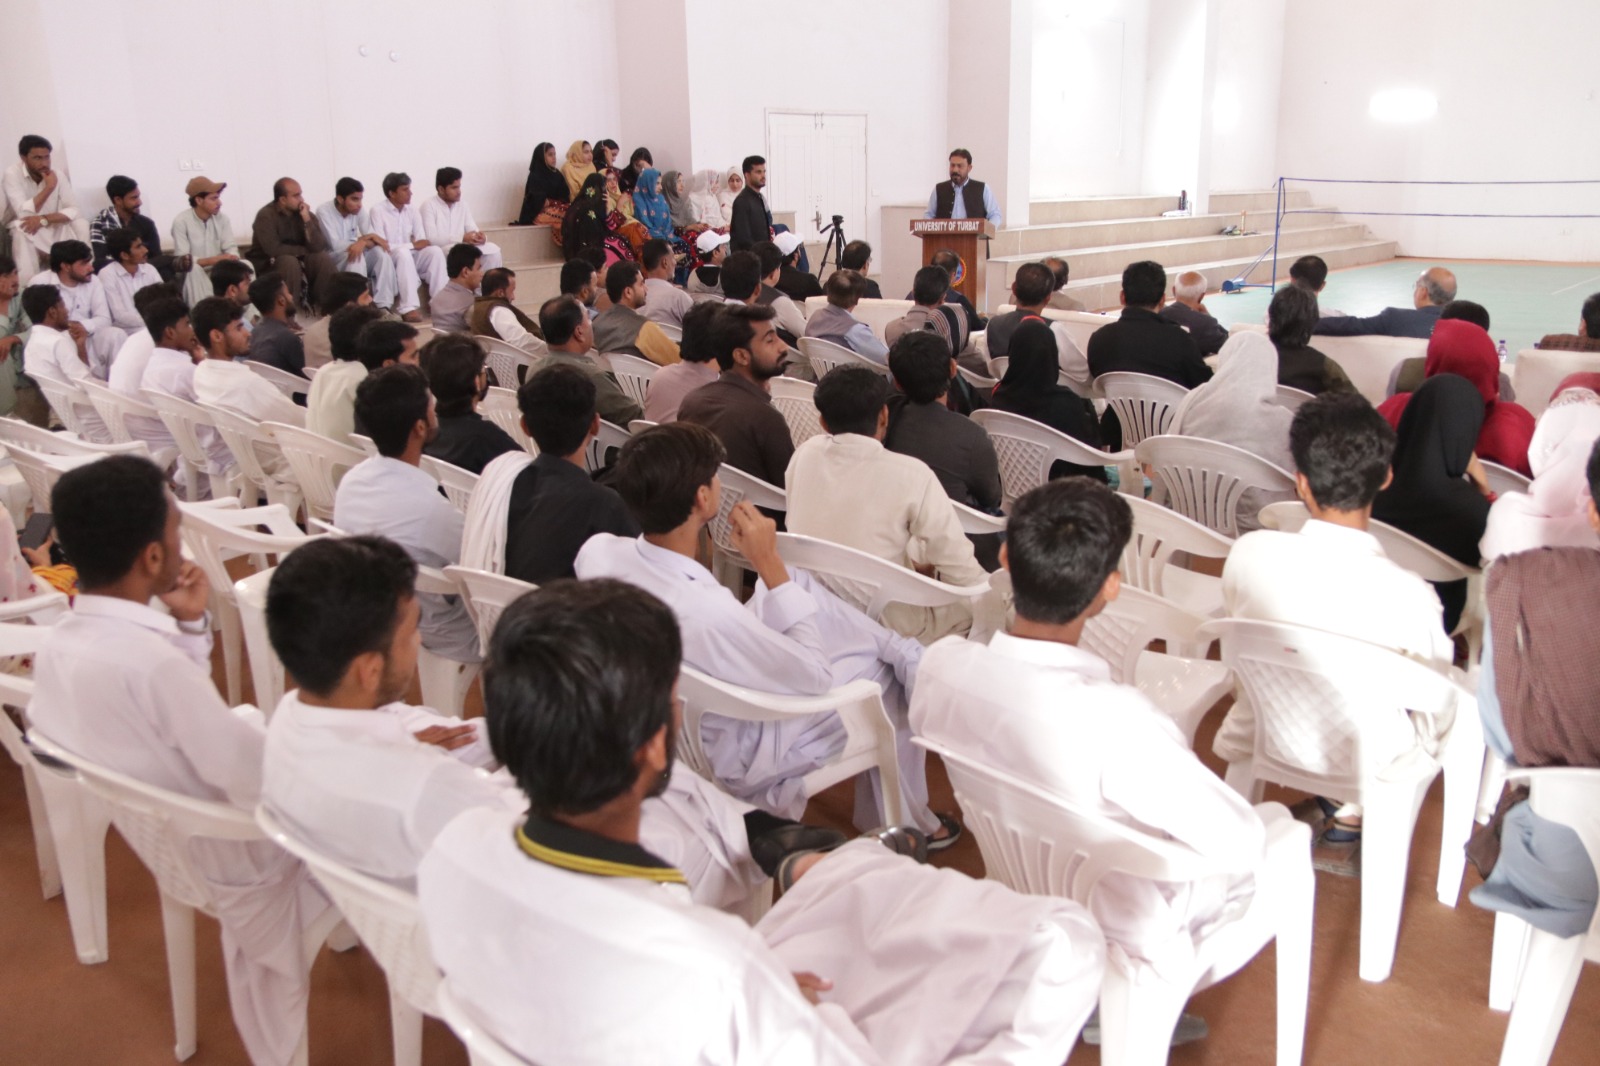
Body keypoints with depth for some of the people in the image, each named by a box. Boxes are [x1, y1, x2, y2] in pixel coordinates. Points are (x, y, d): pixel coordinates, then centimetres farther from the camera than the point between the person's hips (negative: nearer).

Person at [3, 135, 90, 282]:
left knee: (81, 225, -21)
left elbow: (73, 210, -17)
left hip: (53, 229, 3)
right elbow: (24, 213, -28)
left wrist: (43, 219, -31)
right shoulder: (12, 174, -18)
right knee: (21, 228, -35)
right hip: (24, 230, -3)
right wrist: (49, 187, -30)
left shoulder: (57, 175, -9)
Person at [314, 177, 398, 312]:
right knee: (355, 255, -34)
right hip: (332, 260, -5)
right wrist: (364, 239, -25)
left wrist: (363, 242, -32)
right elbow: (335, 246, -22)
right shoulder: (324, 211, -18)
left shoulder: (360, 209, -4)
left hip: (354, 255, 5)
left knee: (381, 252, -21)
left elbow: (371, 237, -8)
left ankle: (383, 305, -25)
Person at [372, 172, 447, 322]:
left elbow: (421, 241, 2)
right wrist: (412, 245, -21)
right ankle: (408, 308, -43)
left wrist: (421, 244, -22)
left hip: (410, 258, 5)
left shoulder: (411, 210, 6)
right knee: (403, 253, -37)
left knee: (435, 250, -21)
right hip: (389, 260, -5)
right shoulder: (378, 212, -11)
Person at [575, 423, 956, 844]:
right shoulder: (708, 615, -41)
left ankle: (907, 653, 22)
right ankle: (904, 825, 31)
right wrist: (770, 565, -25)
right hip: (737, 760, -7)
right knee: (884, 669, 12)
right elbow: (816, 676, -24)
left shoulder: (597, 550, -21)